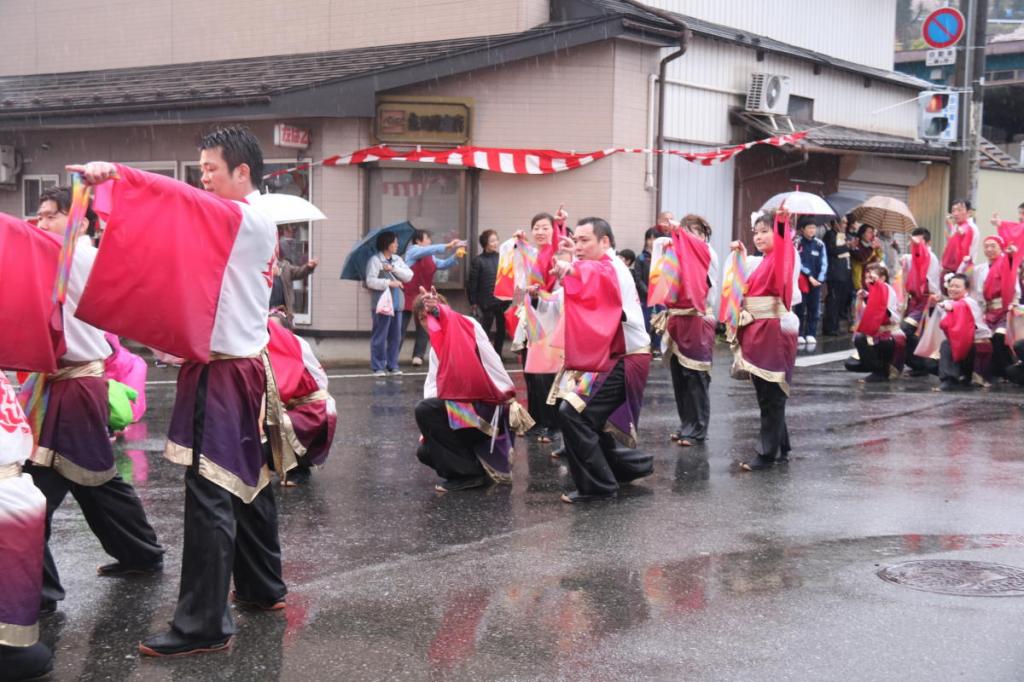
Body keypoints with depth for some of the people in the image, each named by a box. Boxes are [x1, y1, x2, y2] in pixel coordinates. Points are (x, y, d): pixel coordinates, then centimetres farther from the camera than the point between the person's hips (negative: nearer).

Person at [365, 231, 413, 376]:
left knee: (396, 336, 8)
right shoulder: (375, 260, -5)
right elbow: (370, 281, -13)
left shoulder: (397, 259, 13)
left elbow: (409, 276, 3)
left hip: (397, 303, 6)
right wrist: (389, 283, -17)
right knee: (380, 336, -3)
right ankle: (378, 367, 3)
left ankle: (392, 365, 16)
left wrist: (393, 268, -9)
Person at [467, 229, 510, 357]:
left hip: (502, 302, 4)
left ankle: (497, 355, 21)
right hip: (486, 303, -4)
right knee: (484, 331, 3)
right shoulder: (478, 261, -6)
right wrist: (473, 302, -6)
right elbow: (472, 283, -6)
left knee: (501, 330, 9)